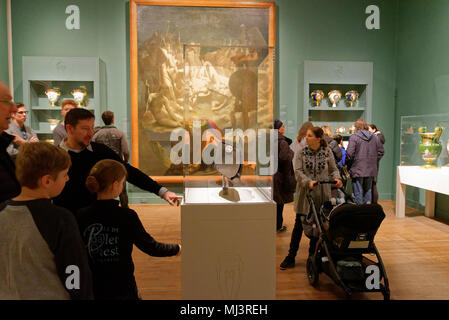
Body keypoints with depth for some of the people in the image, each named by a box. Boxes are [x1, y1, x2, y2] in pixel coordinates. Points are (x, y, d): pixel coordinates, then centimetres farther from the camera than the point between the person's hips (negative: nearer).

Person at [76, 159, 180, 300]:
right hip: (123, 291, -2)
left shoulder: (81, 216, -10)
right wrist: (177, 249, 7)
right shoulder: (127, 216, -17)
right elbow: (151, 247, -8)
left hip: (91, 289, 3)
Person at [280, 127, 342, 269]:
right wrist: (308, 182, -24)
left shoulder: (327, 152, 1)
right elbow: (298, 171, -8)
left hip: (322, 195, 1)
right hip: (305, 193, -1)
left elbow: (333, 169, 9)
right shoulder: (302, 152, -2)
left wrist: (336, 178, -12)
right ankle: (291, 256, 12)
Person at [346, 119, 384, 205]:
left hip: (357, 169, -5)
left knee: (358, 192, 2)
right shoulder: (374, 137, 7)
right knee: (368, 190, 17)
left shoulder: (354, 137, -10)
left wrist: (348, 165, -2)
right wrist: (374, 161, 17)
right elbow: (381, 151, 10)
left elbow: (349, 154, -16)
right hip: (371, 170, 5)